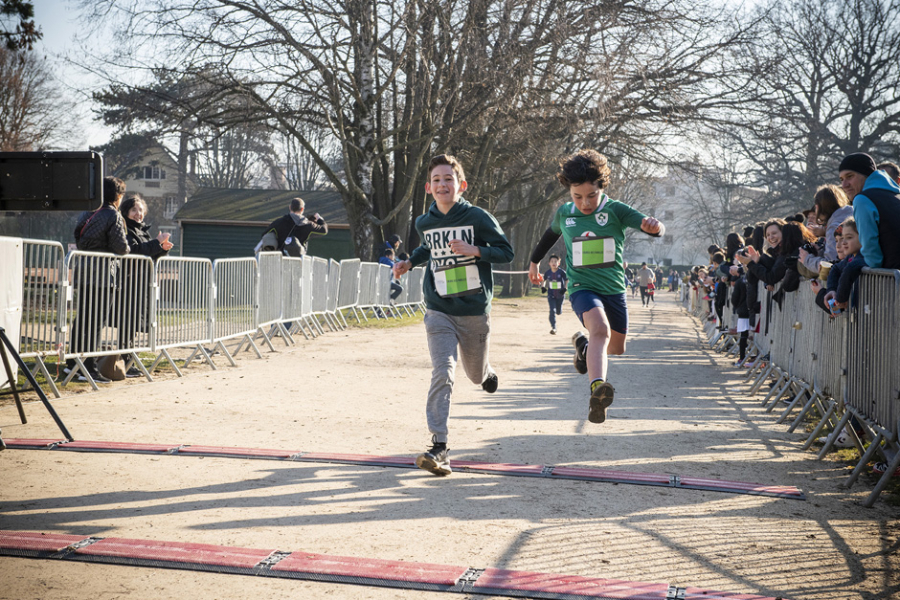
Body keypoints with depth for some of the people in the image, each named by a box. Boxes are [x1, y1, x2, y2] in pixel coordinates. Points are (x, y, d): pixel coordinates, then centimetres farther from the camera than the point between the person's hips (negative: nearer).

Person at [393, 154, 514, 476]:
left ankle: (487, 371, 57)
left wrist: (475, 250, -20)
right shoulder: (424, 223, 4)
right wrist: (409, 262, 10)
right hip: (439, 311, 1)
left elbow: (507, 251, -5)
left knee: (476, 375, 17)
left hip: (475, 311, -1)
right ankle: (439, 446, -18)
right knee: (442, 373, -16)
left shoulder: (478, 217, -9)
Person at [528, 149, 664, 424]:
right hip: (582, 288, -2)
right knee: (601, 329, -32)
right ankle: (597, 390, -50)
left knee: (616, 347, 17)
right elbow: (551, 234, 24)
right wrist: (534, 261, 36)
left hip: (614, 289, 2)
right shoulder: (564, 213, 0)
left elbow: (654, 227, -23)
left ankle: (584, 343, 48)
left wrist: (652, 225, -48)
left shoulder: (615, 210, -9)